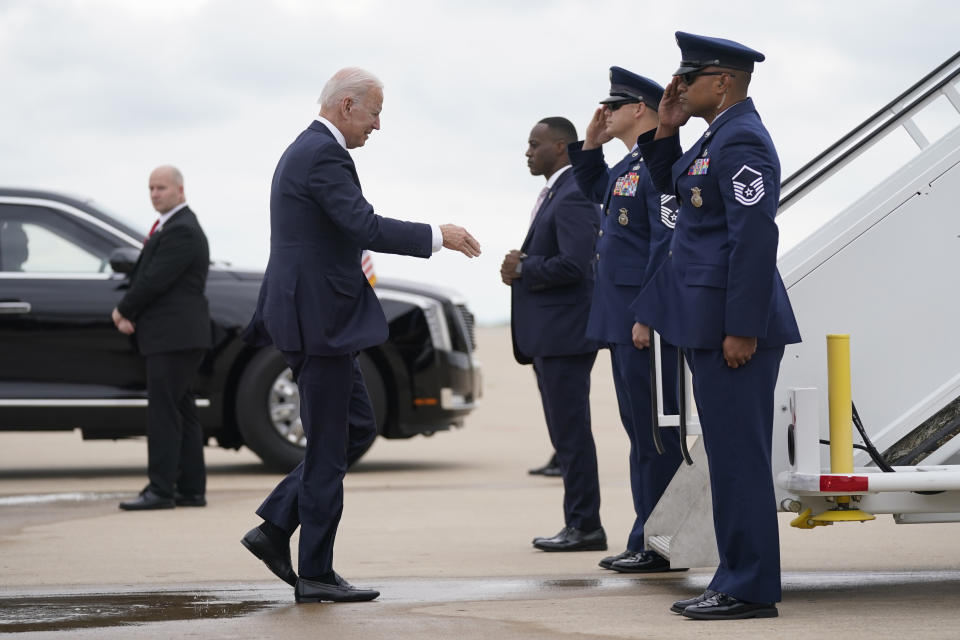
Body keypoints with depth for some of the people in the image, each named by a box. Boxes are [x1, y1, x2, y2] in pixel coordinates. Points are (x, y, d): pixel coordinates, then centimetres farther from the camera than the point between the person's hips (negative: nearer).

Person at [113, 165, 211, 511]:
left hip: (174, 337, -11)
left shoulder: (181, 231, -15)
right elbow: (144, 276, 16)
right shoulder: (171, 226, 19)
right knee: (182, 413, 10)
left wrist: (123, 310, -6)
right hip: (172, 337, 11)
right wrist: (129, 314, 0)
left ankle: (160, 489, -12)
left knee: (163, 413, -11)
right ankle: (191, 489, 13)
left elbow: (155, 280, -19)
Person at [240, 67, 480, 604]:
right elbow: (365, 226, -26)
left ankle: (275, 529, 13)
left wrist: (266, 321, 27)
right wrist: (437, 237, -18)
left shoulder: (305, 152, 18)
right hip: (320, 319, -11)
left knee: (357, 428, 15)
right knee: (329, 448, -3)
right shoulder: (323, 156, -16)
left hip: (313, 315, 11)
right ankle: (316, 574, 3)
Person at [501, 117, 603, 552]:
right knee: (567, 433, 12)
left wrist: (523, 268, -11)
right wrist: (522, 265, 5)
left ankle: (585, 526, -4)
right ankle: (580, 524, 15)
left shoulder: (571, 197, -14)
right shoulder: (555, 194, 19)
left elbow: (574, 265, -24)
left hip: (564, 335, -11)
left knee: (570, 433, -7)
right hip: (550, 335, 11)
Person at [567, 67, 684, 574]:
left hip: (645, 321, -11)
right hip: (622, 321, 11)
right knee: (639, 430, 13)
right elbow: (595, 191, 38)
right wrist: (590, 145, 21)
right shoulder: (629, 165, 16)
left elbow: (667, 243, -21)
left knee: (655, 433, -6)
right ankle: (646, 541, 19)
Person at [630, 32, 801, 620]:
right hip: (710, 325, 10)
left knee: (739, 455, -6)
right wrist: (668, 129, 14)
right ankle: (736, 581, 19)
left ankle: (752, 591, -2)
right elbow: (671, 186, 31)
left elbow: (756, 238, -21)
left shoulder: (743, 141, -15)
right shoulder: (718, 135, 16)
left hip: (735, 324, -10)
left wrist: (742, 329, -23)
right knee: (729, 455, 13)